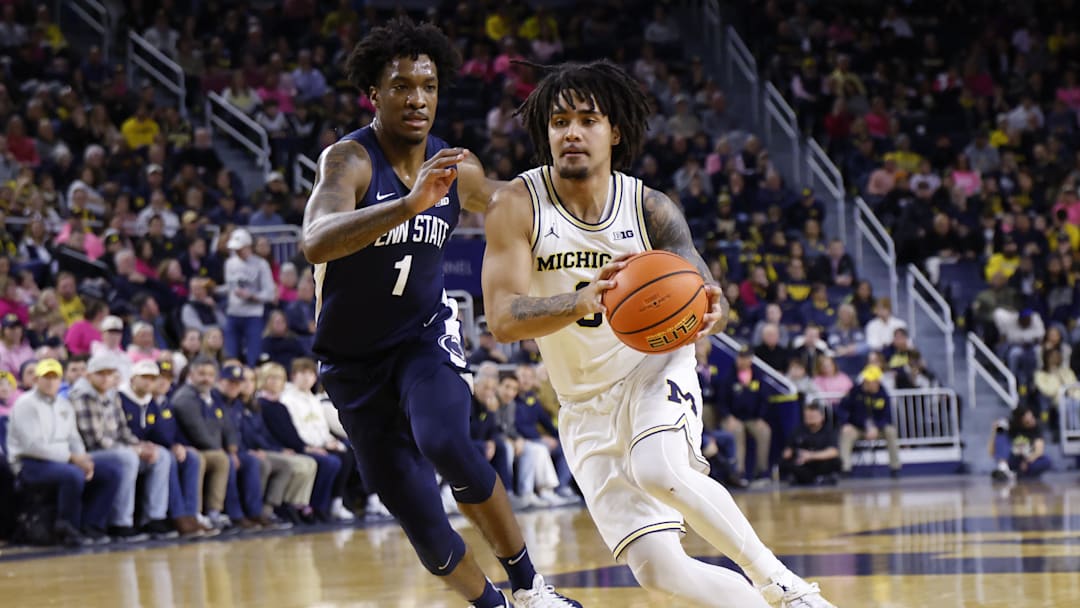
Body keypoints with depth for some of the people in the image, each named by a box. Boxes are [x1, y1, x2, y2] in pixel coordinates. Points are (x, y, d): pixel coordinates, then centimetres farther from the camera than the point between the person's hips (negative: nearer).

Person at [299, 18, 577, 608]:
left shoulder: (456, 169, -6)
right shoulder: (349, 160, -22)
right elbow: (315, 244, -44)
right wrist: (409, 204, -56)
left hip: (425, 335, 2)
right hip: (353, 358, -2)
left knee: (445, 442, -30)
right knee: (420, 521, -2)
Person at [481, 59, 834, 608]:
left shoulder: (650, 209, -7)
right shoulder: (518, 206, -12)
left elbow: (702, 287, -13)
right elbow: (502, 320, -22)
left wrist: (711, 310, -40)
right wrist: (583, 301, -41)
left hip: (655, 370, -1)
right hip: (587, 407, 1)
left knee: (657, 469, -35)